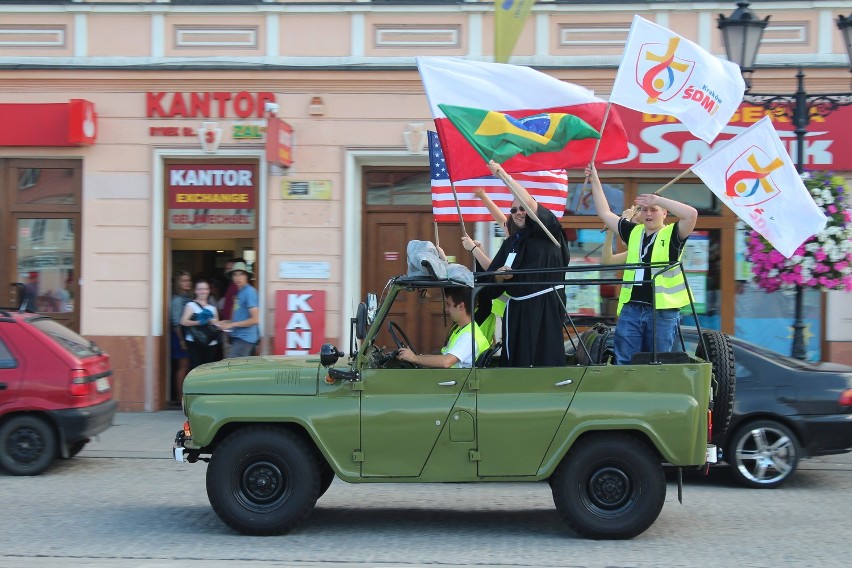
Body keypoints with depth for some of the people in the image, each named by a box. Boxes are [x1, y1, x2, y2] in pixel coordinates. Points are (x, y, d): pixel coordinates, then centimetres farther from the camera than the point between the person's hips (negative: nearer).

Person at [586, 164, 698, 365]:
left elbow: (691, 214, -18)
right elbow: (605, 213, 20)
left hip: (663, 311, -4)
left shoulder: (672, 235, -1)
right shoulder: (633, 232, 14)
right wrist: (595, 181, 17)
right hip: (631, 309, 4)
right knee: (623, 363, 2)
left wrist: (658, 199, -16)